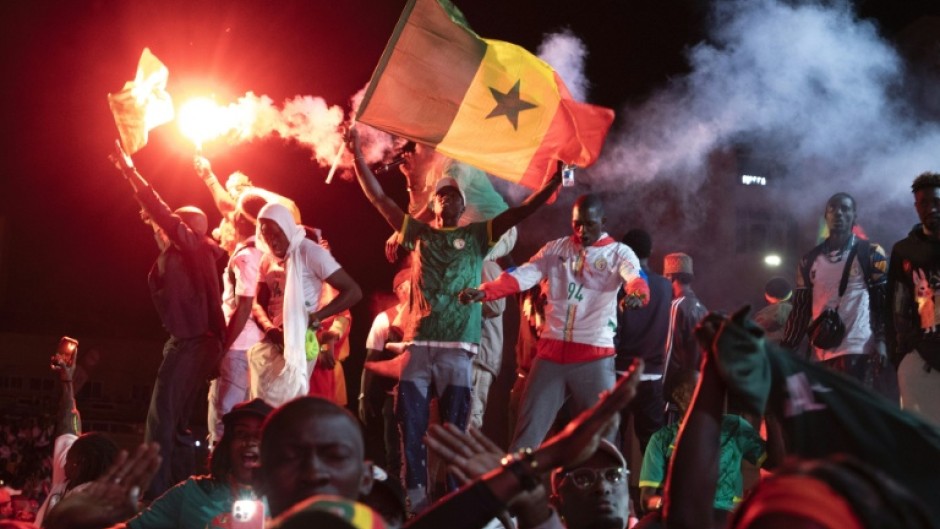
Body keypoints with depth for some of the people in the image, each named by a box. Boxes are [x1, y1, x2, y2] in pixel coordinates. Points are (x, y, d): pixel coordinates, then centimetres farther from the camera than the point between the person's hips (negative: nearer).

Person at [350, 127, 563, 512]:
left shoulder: (477, 235, 15)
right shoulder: (419, 233, 17)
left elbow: (521, 212, 7)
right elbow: (378, 198, 14)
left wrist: (553, 182, -4)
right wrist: (358, 155, 8)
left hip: (458, 345, -1)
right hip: (419, 341, 1)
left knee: (453, 427, 0)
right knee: (411, 423, -3)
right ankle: (415, 494, 2)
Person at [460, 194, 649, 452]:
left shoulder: (619, 253, 2)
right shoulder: (556, 248, 10)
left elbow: (635, 277, -19)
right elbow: (522, 276, -1)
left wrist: (638, 293, -44)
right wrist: (482, 292, -18)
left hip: (595, 356, -2)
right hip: (552, 351, 3)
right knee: (528, 429, 2)